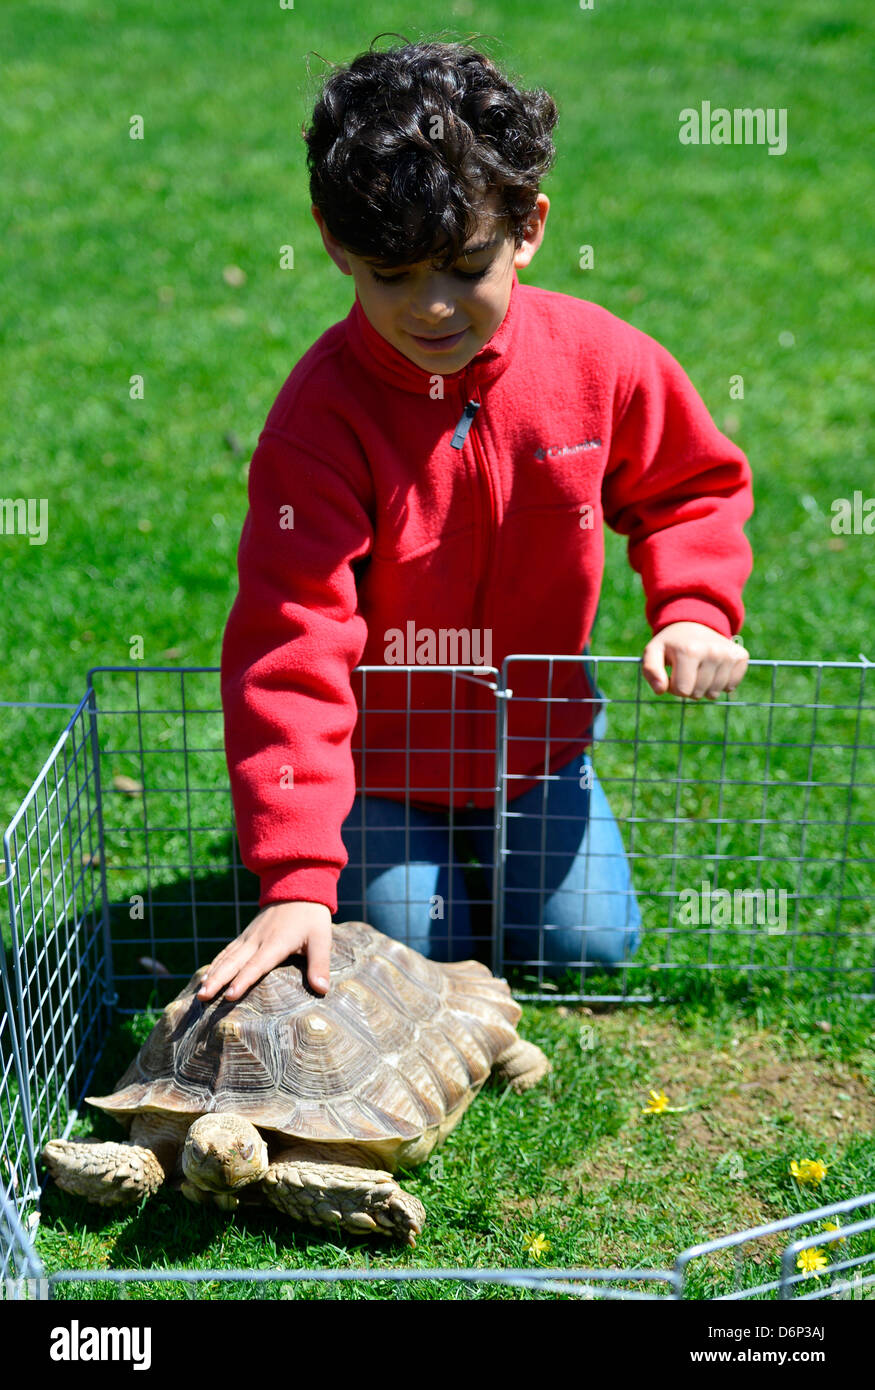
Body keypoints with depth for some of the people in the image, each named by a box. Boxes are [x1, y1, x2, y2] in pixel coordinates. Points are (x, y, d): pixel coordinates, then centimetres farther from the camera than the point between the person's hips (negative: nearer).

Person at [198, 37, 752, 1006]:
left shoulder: (600, 360, -16)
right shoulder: (323, 416, -28)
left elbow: (692, 486, 5)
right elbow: (292, 644, -31)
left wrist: (692, 610, -15)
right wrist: (296, 877, -36)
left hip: (536, 736, 3)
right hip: (382, 753, -3)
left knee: (589, 942, 6)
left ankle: (498, 821, 34)